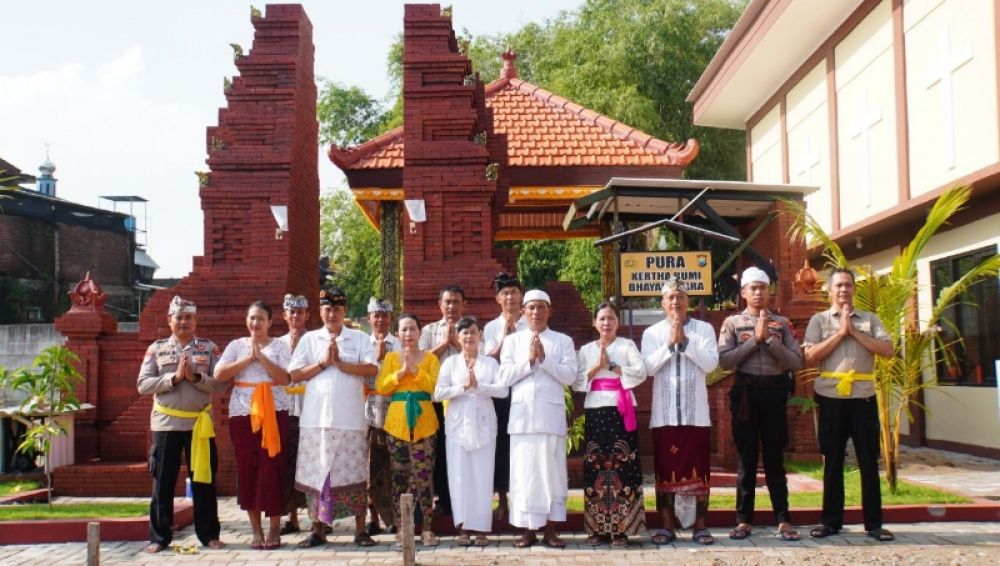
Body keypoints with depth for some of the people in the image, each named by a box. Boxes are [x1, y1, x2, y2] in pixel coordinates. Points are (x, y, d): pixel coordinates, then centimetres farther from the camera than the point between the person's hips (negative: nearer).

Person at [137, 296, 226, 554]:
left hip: (200, 423, 0)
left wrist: (195, 377, -17)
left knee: (203, 480, 6)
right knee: (163, 482, 5)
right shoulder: (156, 348, 6)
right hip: (166, 423, 0)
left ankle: (209, 534, 15)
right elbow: (143, 385, -4)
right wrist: (173, 378, -15)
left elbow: (220, 384, -4)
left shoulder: (209, 348, 4)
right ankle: (159, 537, 13)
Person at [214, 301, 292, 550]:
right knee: (247, 469, 3)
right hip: (242, 413, 2)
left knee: (272, 469, -4)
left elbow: (284, 378, -8)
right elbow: (219, 374, -3)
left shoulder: (279, 346, 5)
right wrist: (248, 359, -9)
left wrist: (261, 356, -12)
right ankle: (256, 530, 12)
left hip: (273, 412, -2)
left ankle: (274, 529, 5)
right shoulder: (236, 345, 10)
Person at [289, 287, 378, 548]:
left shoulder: (359, 338, 7)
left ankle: (360, 530, 8)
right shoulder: (309, 339, 10)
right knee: (316, 472, 4)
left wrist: (340, 363, -10)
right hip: (316, 417, 1)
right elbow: (294, 374, 3)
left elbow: (372, 369, -6)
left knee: (353, 473, 1)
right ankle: (318, 530, 13)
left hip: (350, 418, -1)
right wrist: (323, 363, -7)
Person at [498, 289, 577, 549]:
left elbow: (570, 376, -3)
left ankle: (550, 529, 9)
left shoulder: (563, 341, 8)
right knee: (523, 470, 1)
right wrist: (529, 360, -8)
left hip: (551, 414, -1)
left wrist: (544, 358, -11)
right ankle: (527, 529, 8)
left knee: (552, 469, 1)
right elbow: (504, 377, 2)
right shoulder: (512, 340, 11)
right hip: (522, 414, 1)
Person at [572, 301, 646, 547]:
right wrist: (597, 367, -6)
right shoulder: (586, 350, 13)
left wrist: (611, 366, -9)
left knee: (622, 465, -7)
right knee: (595, 465, -1)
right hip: (595, 411, 2)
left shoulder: (627, 345, 7)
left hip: (621, 410, -2)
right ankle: (598, 527, 6)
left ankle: (621, 528, -3)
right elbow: (576, 382, 5)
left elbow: (641, 372, -6)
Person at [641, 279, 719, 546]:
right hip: (664, 412, 1)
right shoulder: (652, 333, 7)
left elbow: (711, 363, -7)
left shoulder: (704, 329, 5)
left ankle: (700, 526, 10)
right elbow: (648, 367, -4)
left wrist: (685, 341, -12)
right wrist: (670, 344, -11)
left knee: (698, 468, 2)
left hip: (695, 411, -1)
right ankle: (667, 526, 11)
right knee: (665, 468, 3)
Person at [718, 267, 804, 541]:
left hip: (774, 391, 1)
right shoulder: (732, 323, 4)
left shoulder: (782, 323, 7)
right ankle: (744, 520, 11)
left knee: (774, 457, 5)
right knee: (747, 457, 5)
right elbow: (724, 360, -8)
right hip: (745, 391, -1)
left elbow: (796, 362, -2)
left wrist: (769, 339, -11)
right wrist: (755, 338, -11)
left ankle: (783, 520, 10)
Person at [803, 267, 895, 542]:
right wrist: (840, 333, -9)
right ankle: (831, 520, 14)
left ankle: (874, 523, 12)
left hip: (864, 398, 1)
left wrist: (855, 332, -8)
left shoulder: (870, 319, 9)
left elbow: (887, 350, -3)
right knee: (833, 461, 6)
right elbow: (810, 356, -6)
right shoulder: (819, 319, 6)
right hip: (831, 398, -1)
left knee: (869, 461, 4)